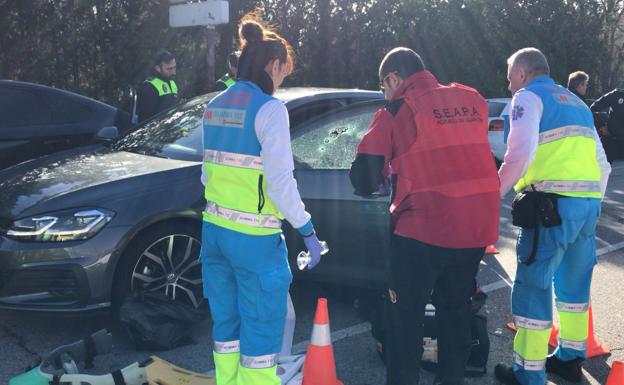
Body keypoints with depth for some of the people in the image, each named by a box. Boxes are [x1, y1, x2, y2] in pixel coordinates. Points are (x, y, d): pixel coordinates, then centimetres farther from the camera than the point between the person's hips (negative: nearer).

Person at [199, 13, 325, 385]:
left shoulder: (215, 106, 10)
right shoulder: (269, 108, -13)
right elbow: (280, 182, -18)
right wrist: (308, 231, -10)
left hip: (214, 230, 8)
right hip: (255, 239, -7)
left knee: (226, 326, 18)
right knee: (261, 333, 5)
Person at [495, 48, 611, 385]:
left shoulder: (529, 96, 1)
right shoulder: (575, 102, 25)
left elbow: (520, 152, -17)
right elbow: (601, 163, 22)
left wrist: (493, 195, -11)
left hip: (554, 204, -8)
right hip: (589, 203, 8)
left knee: (533, 285, -2)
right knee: (574, 281, 19)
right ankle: (570, 358, 32)